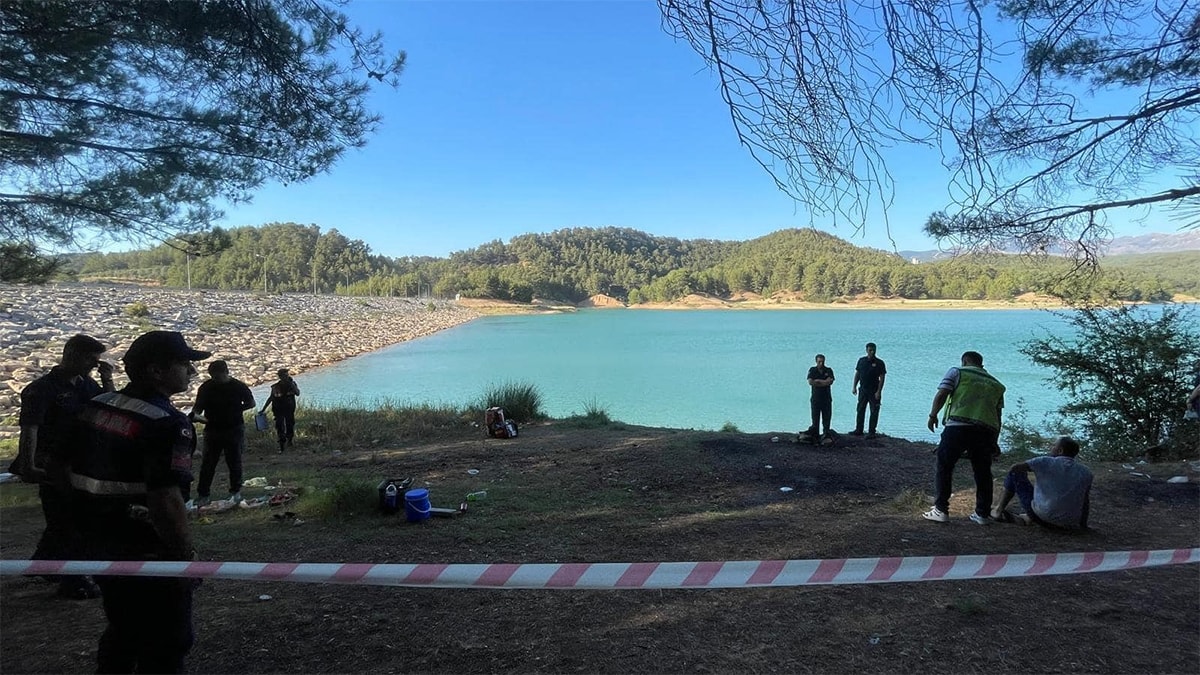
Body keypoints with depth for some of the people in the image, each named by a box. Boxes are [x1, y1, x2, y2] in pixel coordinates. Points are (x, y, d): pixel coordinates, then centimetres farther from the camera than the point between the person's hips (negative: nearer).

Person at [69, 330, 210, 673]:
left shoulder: (95, 407, 5)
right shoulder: (167, 423, -23)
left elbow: (74, 472, 14)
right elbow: (166, 500, -29)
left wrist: (95, 529, 23)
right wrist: (187, 554, -18)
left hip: (102, 545, 9)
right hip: (149, 555, -8)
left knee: (122, 631, 26)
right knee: (164, 644, 7)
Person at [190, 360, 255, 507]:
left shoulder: (238, 386, -3)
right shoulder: (206, 387, -1)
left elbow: (251, 403, 7)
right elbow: (198, 407, 0)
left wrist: (235, 410, -6)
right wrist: (195, 415, -22)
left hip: (234, 430, -1)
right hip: (212, 429, 1)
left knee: (234, 462, 6)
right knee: (207, 463, 1)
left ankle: (236, 491, 19)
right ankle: (202, 494, 8)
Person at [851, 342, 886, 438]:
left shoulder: (879, 363, -7)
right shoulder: (861, 361, 6)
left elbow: (882, 378, -9)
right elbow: (857, 374, 12)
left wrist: (879, 391, -15)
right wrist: (854, 387, 6)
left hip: (874, 391, -4)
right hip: (863, 390, 4)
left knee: (874, 412, 0)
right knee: (860, 411, 10)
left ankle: (871, 432, 6)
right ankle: (858, 430, 19)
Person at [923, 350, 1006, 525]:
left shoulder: (957, 372, 11)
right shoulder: (996, 384, 24)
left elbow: (941, 395, -2)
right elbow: (998, 415, 21)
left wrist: (933, 415, 10)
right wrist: (994, 442, 23)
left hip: (958, 426, -4)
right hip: (987, 430, 4)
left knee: (944, 468, 4)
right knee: (982, 472, 15)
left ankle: (941, 510, 1)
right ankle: (982, 514, 19)